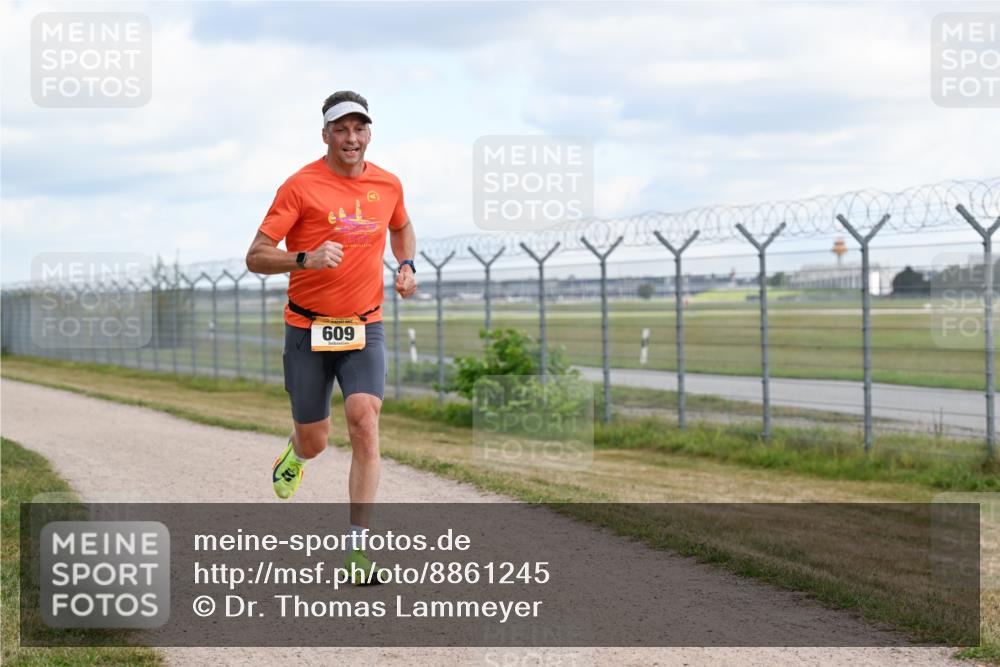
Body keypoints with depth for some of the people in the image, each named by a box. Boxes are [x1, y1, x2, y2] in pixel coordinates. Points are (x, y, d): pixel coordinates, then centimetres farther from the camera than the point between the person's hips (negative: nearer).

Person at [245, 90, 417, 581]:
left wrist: (407, 266, 7)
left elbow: (401, 228, 27)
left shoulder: (387, 185, 3)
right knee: (314, 441, 7)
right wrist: (306, 259, -31)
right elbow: (256, 257, -14)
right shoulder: (301, 186, -11)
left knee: (364, 422, -18)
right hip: (308, 329, -2)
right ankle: (295, 454, 48)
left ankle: (358, 545, -15)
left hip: (365, 328, 2)